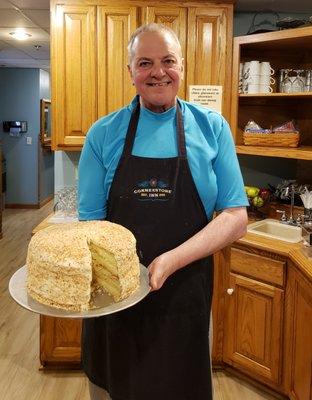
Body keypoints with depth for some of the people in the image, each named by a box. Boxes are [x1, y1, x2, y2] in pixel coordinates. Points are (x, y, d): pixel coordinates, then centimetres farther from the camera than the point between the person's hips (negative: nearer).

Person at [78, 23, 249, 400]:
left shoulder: (212, 128, -2)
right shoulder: (103, 134, -2)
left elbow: (235, 217, -6)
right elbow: (91, 219, -1)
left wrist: (172, 260, -20)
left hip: (185, 294, 0)